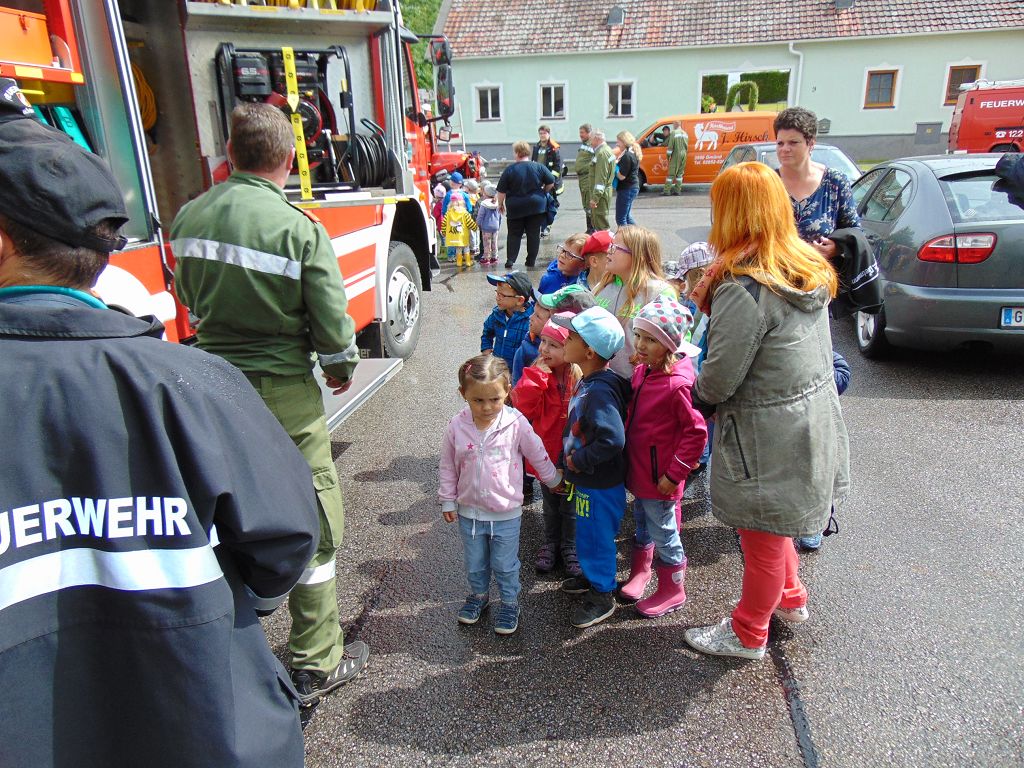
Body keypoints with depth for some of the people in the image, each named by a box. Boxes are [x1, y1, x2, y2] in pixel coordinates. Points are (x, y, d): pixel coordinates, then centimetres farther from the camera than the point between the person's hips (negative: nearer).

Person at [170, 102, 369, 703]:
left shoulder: (190, 217, 1)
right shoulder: (300, 229, -15)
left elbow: (189, 297, 14)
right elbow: (332, 322, -12)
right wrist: (342, 370, 6)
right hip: (284, 392, -6)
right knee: (314, 525, 8)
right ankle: (317, 666, 19)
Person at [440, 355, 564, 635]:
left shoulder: (516, 423, -18)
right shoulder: (457, 426, -13)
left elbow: (538, 455, -2)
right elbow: (448, 466, 1)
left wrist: (553, 479, 11)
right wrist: (448, 500, 5)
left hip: (506, 512, -2)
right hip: (469, 511, 2)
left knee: (505, 565, 14)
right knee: (475, 563, 21)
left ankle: (510, 602, 37)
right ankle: (478, 595, 46)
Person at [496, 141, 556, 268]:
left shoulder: (509, 170, -5)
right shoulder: (539, 167, 0)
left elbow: (502, 191, -5)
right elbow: (551, 182, 2)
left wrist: (500, 204, 9)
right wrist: (543, 193, 19)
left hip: (515, 207, -1)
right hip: (536, 206, 1)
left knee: (514, 234, 9)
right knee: (534, 234, 8)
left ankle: (510, 260, 1)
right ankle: (531, 261, 10)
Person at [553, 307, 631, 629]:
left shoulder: (600, 391, -30)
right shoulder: (587, 383, 2)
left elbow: (612, 439, -37)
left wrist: (579, 461, -25)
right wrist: (571, 458, 10)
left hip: (600, 485, -10)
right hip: (586, 480, 10)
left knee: (595, 536, 8)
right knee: (588, 534, 26)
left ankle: (602, 595, 27)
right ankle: (592, 576, 47)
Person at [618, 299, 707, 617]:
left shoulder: (677, 384, -25)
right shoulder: (642, 371, 1)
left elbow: (697, 432, -22)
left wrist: (675, 473, -18)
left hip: (660, 477, -8)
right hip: (638, 469, 8)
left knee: (663, 534, 10)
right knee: (642, 524, 25)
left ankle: (672, 591, 30)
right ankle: (640, 572, 45)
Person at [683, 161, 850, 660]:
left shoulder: (743, 288, -26)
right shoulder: (807, 269, 1)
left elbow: (719, 379, -21)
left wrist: (697, 396, 0)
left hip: (769, 436, -9)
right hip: (814, 418, 9)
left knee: (763, 537, 11)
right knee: (772, 524, 28)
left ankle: (748, 634, 33)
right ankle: (791, 599, 50)